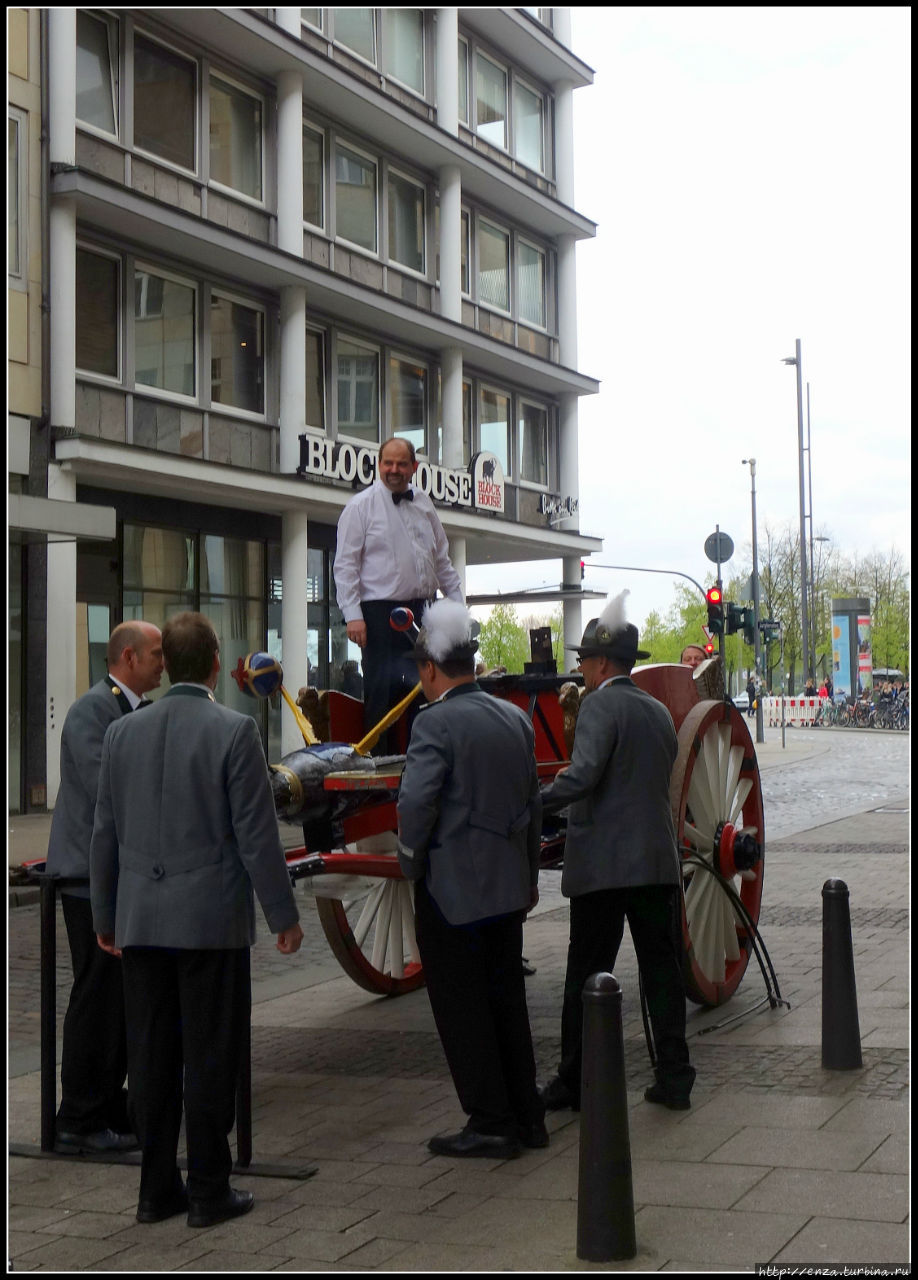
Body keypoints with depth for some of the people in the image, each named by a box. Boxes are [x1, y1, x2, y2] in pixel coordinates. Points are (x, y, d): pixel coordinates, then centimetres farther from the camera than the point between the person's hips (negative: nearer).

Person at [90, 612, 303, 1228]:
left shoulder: (123, 732, 4)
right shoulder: (234, 731, -10)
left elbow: (106, 832, 9)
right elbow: (257, 834, -10)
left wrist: (105, 915, 18)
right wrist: (284, 915, -1)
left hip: (141, 922, 5)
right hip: (212, 921, -4)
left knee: (151, 1059, 10)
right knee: (210, 1060, 2)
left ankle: (158, 1188, 17)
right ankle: (210, 1192, 8)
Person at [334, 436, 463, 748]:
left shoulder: (424, 504, 14)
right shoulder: (361, 505, -3)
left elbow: (442, 559, 21)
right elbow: (345, 564, -6)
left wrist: (457, 603, 15)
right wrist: (353, 615, -15)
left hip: (422, 610, 6)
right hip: (380, 612, -5)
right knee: (382, 692, -6)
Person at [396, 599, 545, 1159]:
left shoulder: (437, 722, -14)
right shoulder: (515, 718, 9)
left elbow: (416, 802, -23)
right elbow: (533, 802, 16)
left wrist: (411, 863, -7)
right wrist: (530, 873, 23)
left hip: (452, 887, -7)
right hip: (508, 884, 8)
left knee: (461, 1007, 2)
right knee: (506, 999, 15)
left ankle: (491, 1124, 6)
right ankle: (526, 1116, 21)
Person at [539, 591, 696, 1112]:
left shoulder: (601, 705, -9)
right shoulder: (659, 711, 15)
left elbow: (584, 774, -23)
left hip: (604, 864, -7)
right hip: (659, 862, 7)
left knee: (588, 975, 1)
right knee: (663, 969, 10)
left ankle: (575, 1082, 7)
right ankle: (674, 1078, 12)